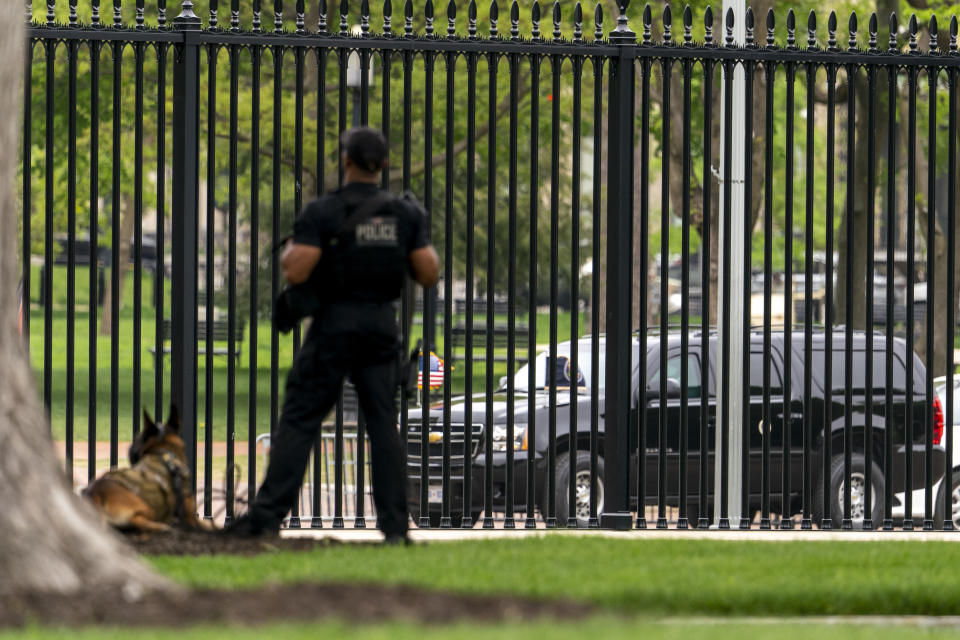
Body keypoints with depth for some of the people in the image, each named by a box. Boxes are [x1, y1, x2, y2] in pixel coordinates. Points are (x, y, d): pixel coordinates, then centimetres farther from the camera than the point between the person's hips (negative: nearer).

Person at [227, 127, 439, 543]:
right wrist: (421, 243, 20)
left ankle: (268, 515, -6)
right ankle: (395, 523, 1)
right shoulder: (404, 214, 2)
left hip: (335, 324, -4)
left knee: (299, 420, -1)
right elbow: (429, 275, 1)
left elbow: (295, 273, -17)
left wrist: (289, 251, 4)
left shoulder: (323, 213, -10)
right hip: (382, 322, 4)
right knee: (383, 423, 7)